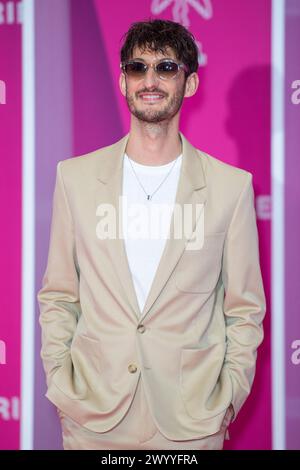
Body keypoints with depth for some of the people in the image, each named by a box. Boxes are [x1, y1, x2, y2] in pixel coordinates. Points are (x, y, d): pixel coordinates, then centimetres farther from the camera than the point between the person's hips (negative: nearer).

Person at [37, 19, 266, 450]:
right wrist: (61, 388, 0)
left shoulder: (231, 187, -3)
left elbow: (245, 309, 3)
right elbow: (58, 297, 6)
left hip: (191, 422, -1)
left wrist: (228, 400, -2)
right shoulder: (75, 176, 2)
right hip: (93, 415, 1)